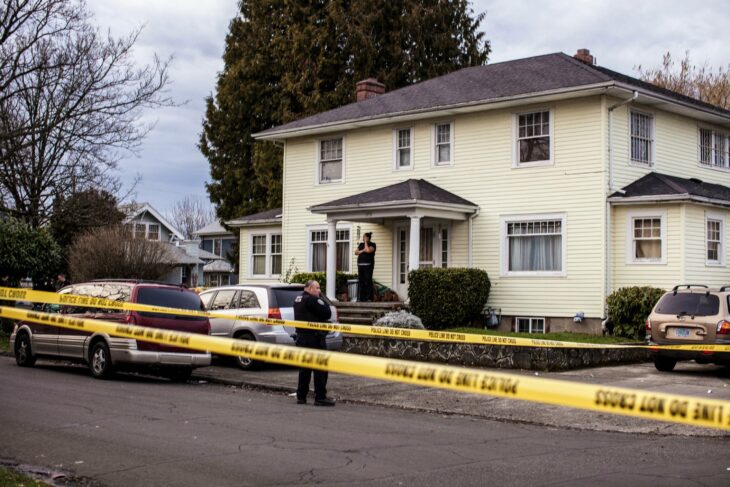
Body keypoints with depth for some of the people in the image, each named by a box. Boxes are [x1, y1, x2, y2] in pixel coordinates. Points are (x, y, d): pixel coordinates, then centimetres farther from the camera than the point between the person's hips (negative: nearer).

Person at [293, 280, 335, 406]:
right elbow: (327, 313, -16)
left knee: (304, 368, 14)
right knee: (320, 368, -4)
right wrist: (322, 300, -4)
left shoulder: (298, 299, 13)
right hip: (314, 338, -9)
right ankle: (320, 397, -4)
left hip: (301, 336, 9)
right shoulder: (312, 300, -15)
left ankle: (301, 396, 16)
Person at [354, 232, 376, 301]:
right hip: (360, 265, 6)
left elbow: (368, 250, -17)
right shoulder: (361, 244, 18)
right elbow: (356, 252, 12)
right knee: (360, 281, 2)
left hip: (368, 265, -6)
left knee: (368, 281, -10)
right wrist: (362, 251, -6)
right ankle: (361, 298, 5)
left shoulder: (372, 244, 1)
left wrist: (366, 242, -6)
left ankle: (369, 298, -10)